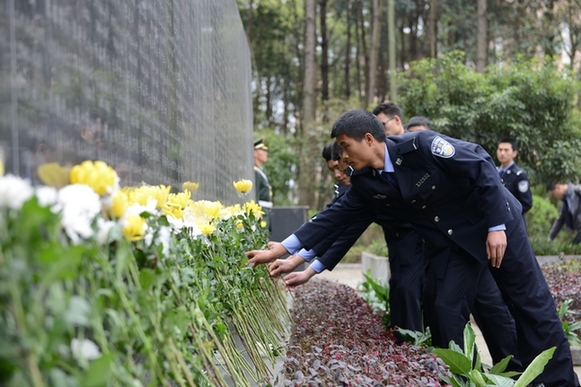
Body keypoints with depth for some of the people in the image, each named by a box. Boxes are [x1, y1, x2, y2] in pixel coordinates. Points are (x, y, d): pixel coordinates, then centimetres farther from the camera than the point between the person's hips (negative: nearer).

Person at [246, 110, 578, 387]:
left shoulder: (421, 145, -26)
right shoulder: (366, 183, -5)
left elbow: (481, 167, -21)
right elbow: (335, 217, 0)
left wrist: (497, 225, -21)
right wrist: (282, 249, -4)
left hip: (495, 223, -6)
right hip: (452, 242, 6)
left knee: (532, 304, 2)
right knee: (446, 311, -3)